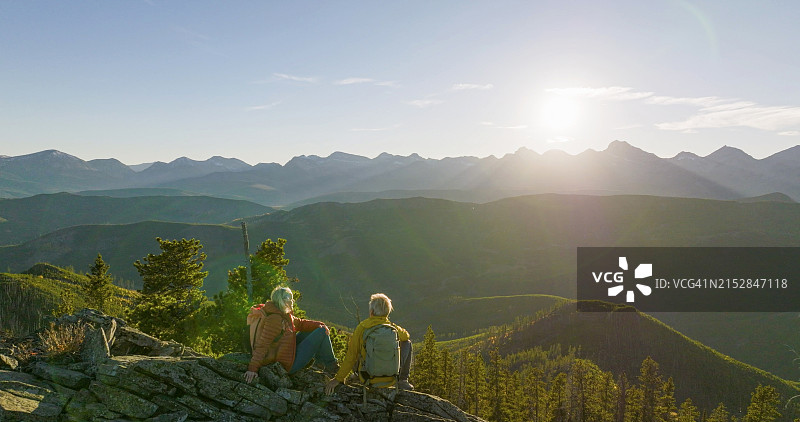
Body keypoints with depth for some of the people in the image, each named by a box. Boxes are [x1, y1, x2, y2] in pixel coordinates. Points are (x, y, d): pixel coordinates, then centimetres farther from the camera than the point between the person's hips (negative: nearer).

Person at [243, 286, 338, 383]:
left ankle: (320, 360, 30)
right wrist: (252, 368, -34)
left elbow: (299, 323, 10)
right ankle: (331, 366, 13)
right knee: (322, 332, -5)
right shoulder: (275, 319, -26)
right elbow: (262, 345, -30)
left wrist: (318, 324, -3)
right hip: (290, 365, -10)